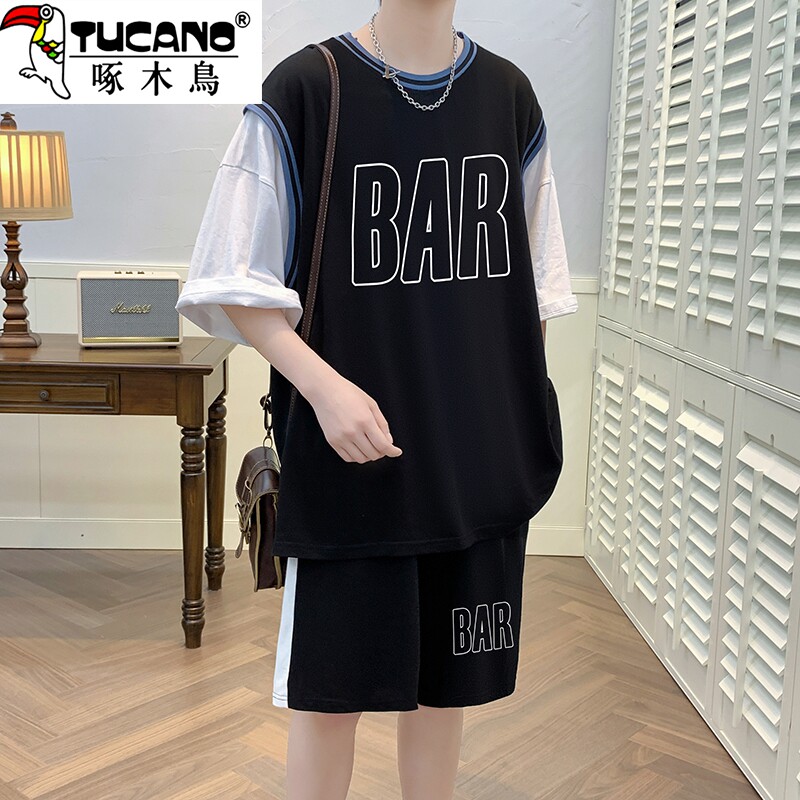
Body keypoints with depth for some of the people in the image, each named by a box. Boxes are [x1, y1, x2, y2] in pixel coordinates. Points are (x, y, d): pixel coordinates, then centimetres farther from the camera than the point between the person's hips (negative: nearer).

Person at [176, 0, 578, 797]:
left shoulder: (510, 95, 6)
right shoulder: (304, 89, -7)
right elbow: (238, 283, -7)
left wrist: (522, 402, 9)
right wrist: (325, 387, -19)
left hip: (486, 462, 4)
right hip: (350, 460, -4)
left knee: (448, 683, 16)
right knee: (332, 691, 8)